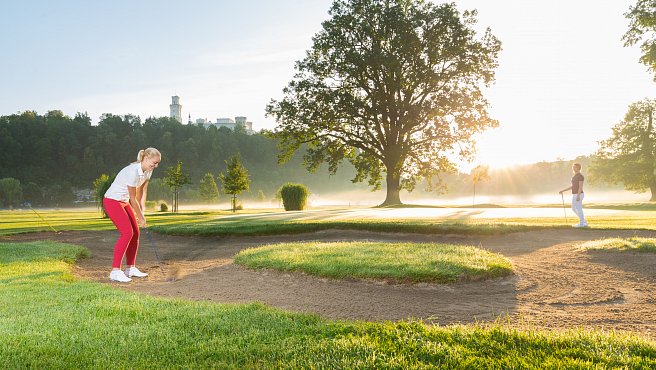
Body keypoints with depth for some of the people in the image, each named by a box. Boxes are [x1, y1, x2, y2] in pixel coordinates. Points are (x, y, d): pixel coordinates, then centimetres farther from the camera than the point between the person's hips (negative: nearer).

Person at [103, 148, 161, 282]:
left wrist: (142, 212, -2)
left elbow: (142, 193, 4)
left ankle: (130, 268, 15)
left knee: (135, 233, 5)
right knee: (127, 232, -19)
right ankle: (115, 271, -16)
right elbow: (133, 198, -21)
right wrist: (141, 217, -12)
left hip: (124, 202, 9)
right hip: (112, 201, -9)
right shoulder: (132, 171, -29)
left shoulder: (148, 171, -2)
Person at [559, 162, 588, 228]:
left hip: (579, 195, -10)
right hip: (574, 195, 10)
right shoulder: (574, 176, 15)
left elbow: (581, 186, -20)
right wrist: (563, 190, 15)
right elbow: (572, 186, 20)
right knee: (574, 209, 13)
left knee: (579, 209, -3)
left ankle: (581, 223, 5)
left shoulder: (580, 176, -15)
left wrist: (578, 196, -25)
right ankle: (584, 222, 20)